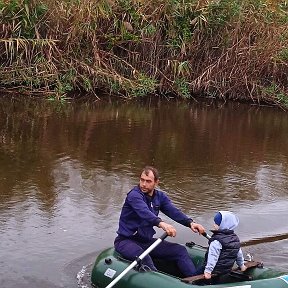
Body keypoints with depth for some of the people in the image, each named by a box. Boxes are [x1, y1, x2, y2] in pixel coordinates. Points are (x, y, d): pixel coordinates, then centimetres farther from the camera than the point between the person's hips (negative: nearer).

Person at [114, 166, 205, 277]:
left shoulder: (160, 196, 7)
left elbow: (173, 211, -10)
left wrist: (190, 223, -28)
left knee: (180, 250, -4)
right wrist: (161, 223, -56)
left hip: (146, 241, 7)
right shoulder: (134, 195, -17)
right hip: (126, 241, -7)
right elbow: (144, 212, -37)